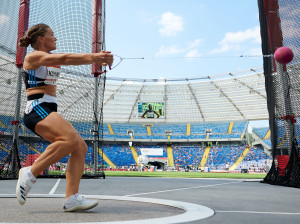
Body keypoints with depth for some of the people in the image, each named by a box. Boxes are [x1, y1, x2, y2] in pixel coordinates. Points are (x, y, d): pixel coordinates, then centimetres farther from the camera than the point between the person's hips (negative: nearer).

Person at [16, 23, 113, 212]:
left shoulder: (53, 60, 22)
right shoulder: (33, 57, -2)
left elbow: (71, 60, 9)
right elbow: (64, 58, -17)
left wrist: (97, 58, -6)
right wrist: (93, 57, -20)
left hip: (50, 111, 9)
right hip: (37, 109, -9)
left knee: (80, 147, -6)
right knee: (71, 139, -30)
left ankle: (72, 198, -9)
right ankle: (30, 173, -15)